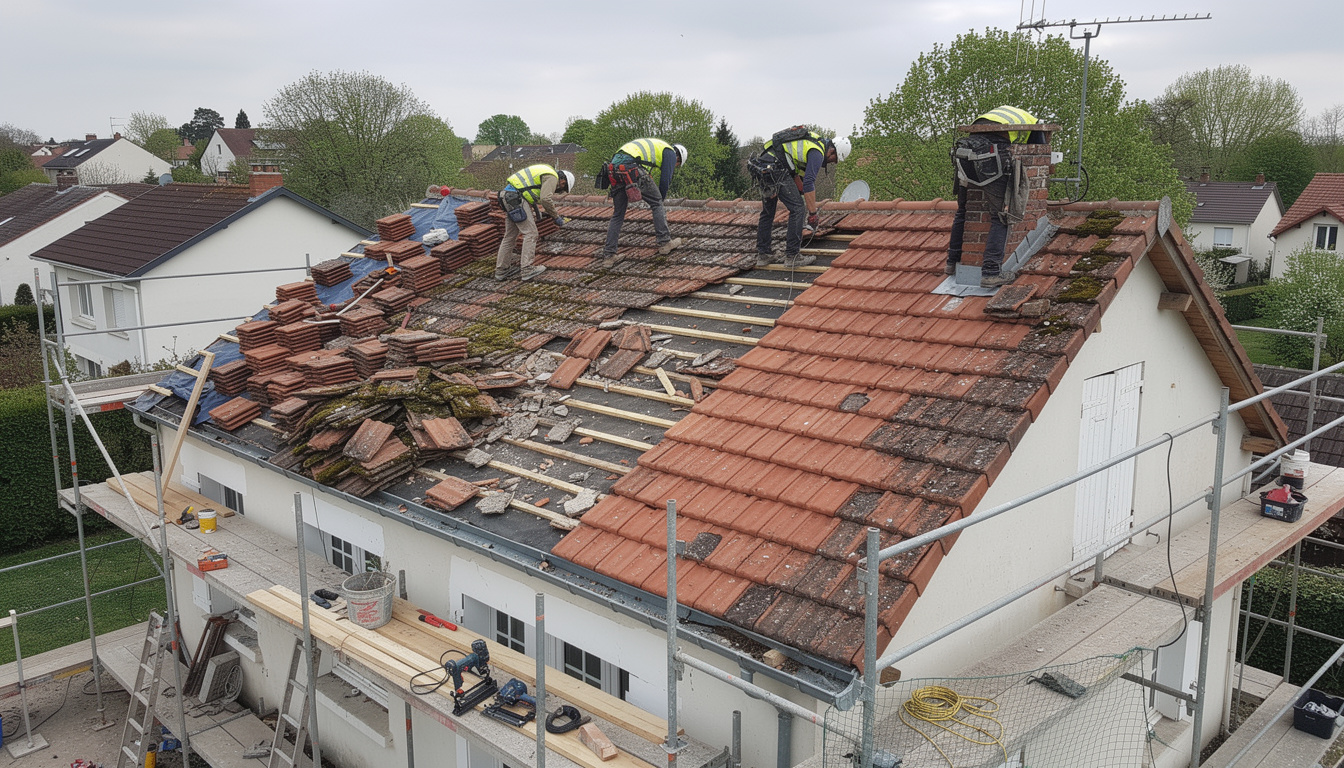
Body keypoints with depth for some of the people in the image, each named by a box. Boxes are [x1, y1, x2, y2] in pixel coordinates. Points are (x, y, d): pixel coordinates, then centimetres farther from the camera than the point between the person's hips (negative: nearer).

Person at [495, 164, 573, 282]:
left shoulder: (545, 173, 26)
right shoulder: (552, 178, -5)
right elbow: (545, 199, -18)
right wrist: (556, 217, -8)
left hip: (508, 196, 10)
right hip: (516, 198, -10)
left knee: (510, 235, 14)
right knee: (530, 233, -5)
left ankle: (501, 271, 19)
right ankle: (527, 270, -7)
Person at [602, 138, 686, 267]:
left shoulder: (654, 147, 40)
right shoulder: (671, 153, 15)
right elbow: (665, 181, 7)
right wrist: (660, 200, 21)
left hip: (614, 166, 8)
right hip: (632, 166, -8)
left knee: (617, 215, 12)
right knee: (657, 203, 8)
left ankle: (608, 256, 10)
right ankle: (665, 243, 12)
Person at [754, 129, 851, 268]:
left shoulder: (816, 141, 20)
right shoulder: (817, 153, -9)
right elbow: (809, 183, -17)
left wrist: (802, 190, 28)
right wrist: (813, 212, -13)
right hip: (776, 169, -10)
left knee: (767, 212, 17)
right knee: (797, 209, -4)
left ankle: (762, 255, 22)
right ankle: (792, 256, -2)